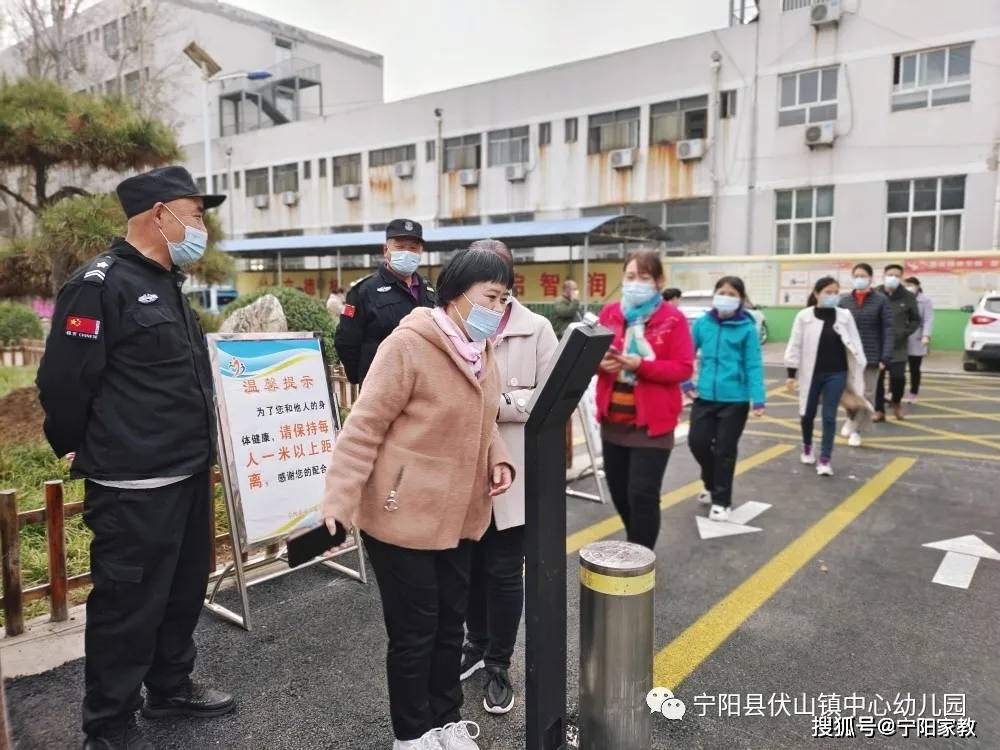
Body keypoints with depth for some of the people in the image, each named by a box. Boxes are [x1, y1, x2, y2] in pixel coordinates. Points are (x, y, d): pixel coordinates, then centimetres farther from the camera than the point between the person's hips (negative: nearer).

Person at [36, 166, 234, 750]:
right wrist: (82, 452, -3)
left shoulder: (168, 285, 14)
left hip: (188, 475, 9)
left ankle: (171, 687, 38)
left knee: (184, 589, 19)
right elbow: (64, 382, -16)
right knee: (128, 604, 5)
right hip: (133, 486, -9)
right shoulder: (101, 284, -15)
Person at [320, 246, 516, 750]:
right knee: (415, 630, 8)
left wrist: (497, 460, 0)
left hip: (459, 515, 8)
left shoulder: (482, 352, 7)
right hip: (404, 515, -7)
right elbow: (365, 425, -18)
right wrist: (342, 496, -22)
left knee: (451, 622, 19)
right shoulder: (408, 344, -18)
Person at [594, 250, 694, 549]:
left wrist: (641, 365, -24)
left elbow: (683, 368, -11)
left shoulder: (673, 318, -7)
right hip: (613, 418, 5)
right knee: (619, 491, 16)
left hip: (651, 421, -5)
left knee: (642, 495, -4)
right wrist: (601, 362, -14)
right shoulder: (609, 313, 6)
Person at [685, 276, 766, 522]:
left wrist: (758, 400, -14)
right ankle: (712, 484, 34)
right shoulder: (702, 323, 0)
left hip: (735, 399, -3)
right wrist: (686, 383, 3)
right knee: (697, 442, 4)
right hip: (705, 396, 3)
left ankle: (721, 501, 22)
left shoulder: (747, 328, -8)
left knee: (725, 450, 5)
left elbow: (754, 366, -9)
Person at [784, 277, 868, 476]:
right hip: (811, 373, 0)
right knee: (808, 413, 13)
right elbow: (795, 345, -4)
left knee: (829, 416, 0)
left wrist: (860, 372, 1)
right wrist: (791, 373, -5)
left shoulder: (845, 316, -1)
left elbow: (854, 344, 3)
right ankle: (807, 447, 39)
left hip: (836, 374, 1)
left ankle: (825, 459, 7)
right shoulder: (804, 316, -7)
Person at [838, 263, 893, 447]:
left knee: (866, 395, 4)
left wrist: (886, 357, -12)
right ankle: (851, 419, 33)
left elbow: (888, 329, -5)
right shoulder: (844, 300, 2)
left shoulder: (881, 300, -3)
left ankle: (857, 429, 20)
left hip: (872, 356, -1)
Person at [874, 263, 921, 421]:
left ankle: (896, 402, 22)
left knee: (898, 376, -8)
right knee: (877, 378, 1)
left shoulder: (908, 297, 4)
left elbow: (916, 320, 12)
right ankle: (879, 410, 14)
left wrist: (905, 333, -4)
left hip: (898, 346, 0)